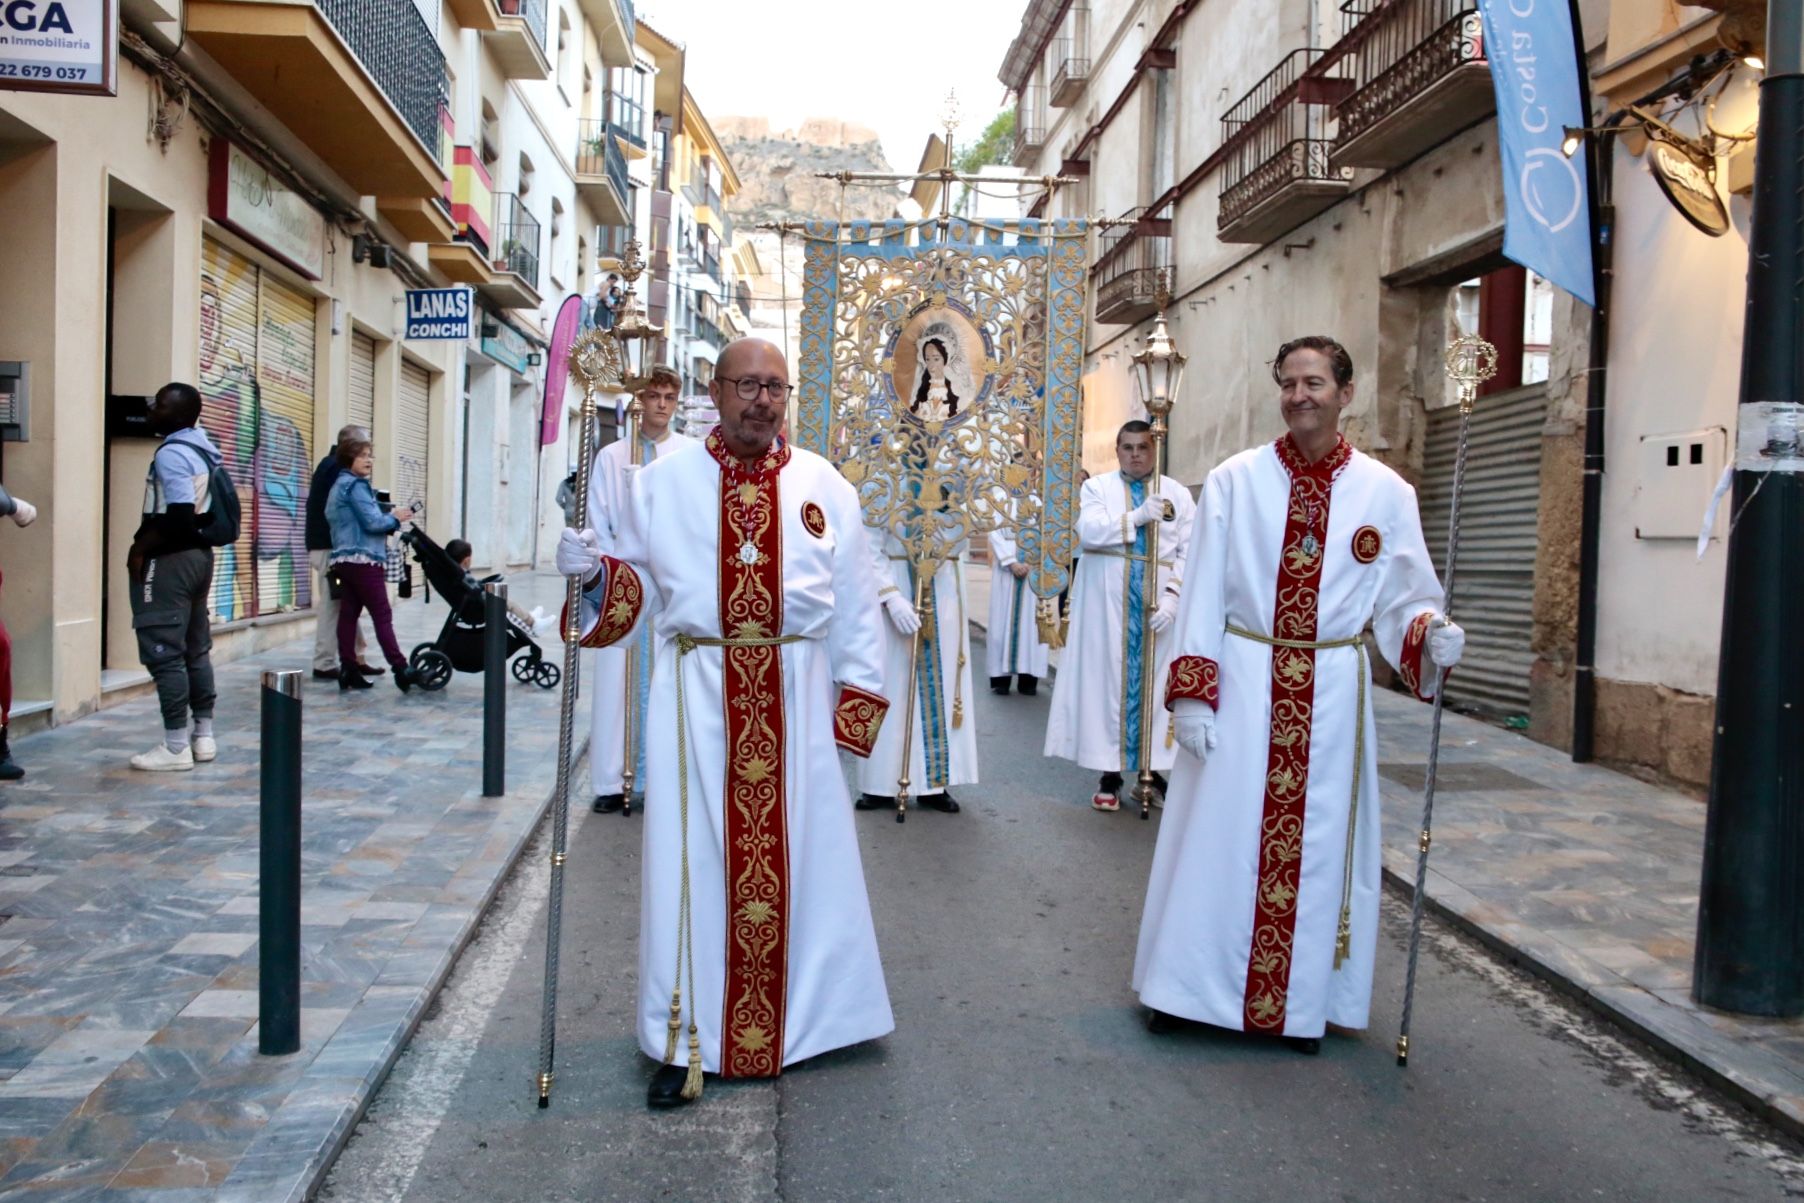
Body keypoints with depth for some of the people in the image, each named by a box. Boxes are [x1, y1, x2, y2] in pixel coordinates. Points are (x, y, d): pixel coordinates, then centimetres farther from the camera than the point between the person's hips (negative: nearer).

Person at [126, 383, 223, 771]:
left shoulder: (171, 453, -16)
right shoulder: (202, 450, 13)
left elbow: (179, 517, -25)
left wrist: (141, 549, -14)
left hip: (169, 560, -10)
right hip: (198, 554, 10)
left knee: (164, 653, -5)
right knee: (196, 650, 13)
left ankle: (175, 747, -3)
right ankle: (204, 736, 18)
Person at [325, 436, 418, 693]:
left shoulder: (340, 485, 21)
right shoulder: (356, 485, -10)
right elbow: (372, 522, -17)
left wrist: (389, 522, 11)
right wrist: (395, 518, 0)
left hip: (344, 559, 10)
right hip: (363, 559, -10)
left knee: (348, 614, 4)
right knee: (382, 615, -11)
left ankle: (348, 670, 3)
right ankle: (400, 669, -13)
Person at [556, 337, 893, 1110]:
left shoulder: (825, 487, 5)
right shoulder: (662, 481, 4)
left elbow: (854, 605, 7)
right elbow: (638, 590, 7)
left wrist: (856, 699, 3)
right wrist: (591, 572, -13)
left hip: (795, 695, 1)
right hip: (697, 692, -1)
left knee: (797, 854, 9)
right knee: (691, 856, 1)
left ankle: (805, 1016, 27)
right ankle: (687, 1039, 13)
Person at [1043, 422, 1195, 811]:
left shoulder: (1178, 494, 7)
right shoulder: (1096, 487, 6)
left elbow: (1189, 552, 0)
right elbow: (1088, 531, -12)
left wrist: (1172, 597, -12)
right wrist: (1137, 517, -17)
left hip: (1156, 602, 1)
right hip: (1107, 601, -1)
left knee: (1154, 681, 2)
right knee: (1108, 679, 1)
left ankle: (1152, 766, 12)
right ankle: (1110, 773, 7)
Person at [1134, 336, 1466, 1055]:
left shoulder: (1386, 493, 2)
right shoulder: (1234, 481, -1)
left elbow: (1403, 595, 4)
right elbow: (1203, 592, -3)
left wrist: (1431, 635, -19)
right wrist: (1192, 692, -9)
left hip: (1332, 693, 1)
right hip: (1241, 685, -1)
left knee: (1317, 846, 8)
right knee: (1220, 838, 4)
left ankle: (1303, 1000, 22)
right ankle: (1189, 985, 19)